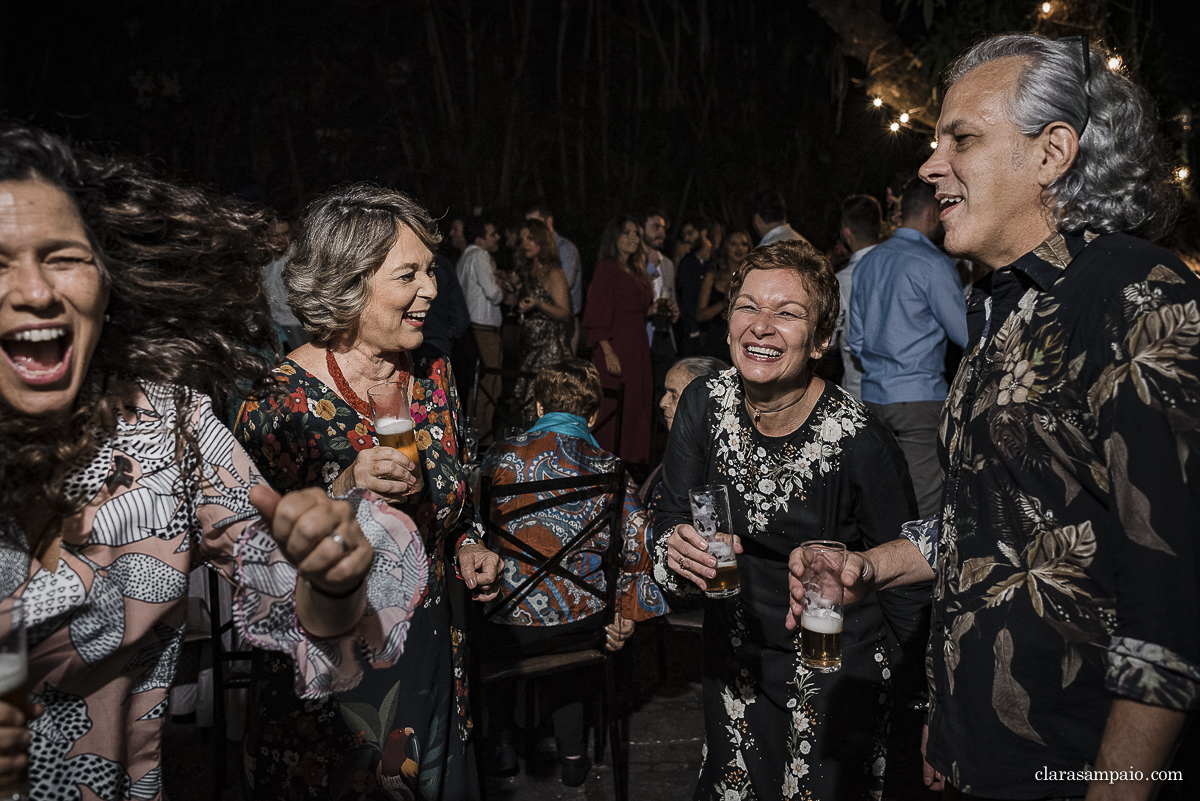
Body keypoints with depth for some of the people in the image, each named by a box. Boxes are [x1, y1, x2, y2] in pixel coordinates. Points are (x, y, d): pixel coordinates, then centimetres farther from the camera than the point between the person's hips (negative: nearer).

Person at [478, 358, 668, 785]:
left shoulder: (500, 456, -3)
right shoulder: (608, 470, -5)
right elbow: (637, 550, -8)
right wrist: (625, 617, 7)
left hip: (509, 626, 0)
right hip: (582, 625, 1)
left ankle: (503, 743, 37)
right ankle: (572, 754, 32)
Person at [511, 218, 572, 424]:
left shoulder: (553, 273, -8)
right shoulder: (529, 271, 17)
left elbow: (564, 313, -12)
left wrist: (538, 304, -26)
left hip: (550, 347, -8)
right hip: (531, 345, 8)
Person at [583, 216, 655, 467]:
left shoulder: (636, 271, 18)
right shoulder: (607, 269, -7)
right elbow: (597, 316, -13)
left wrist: (653, 310, 6)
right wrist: (608, 352, -20)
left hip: (638, 349, 8)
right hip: (616, 350, -8)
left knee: (637, 407, 8)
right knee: (613, 410, -6)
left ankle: (633, 462, 16)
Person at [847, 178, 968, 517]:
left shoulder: (868, 262, 13)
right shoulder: (933, 264, -9)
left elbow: (855, 340, 17)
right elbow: (966, 336, -5)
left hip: (873, 396, 7)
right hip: (919, 396, -7)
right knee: (922, 506, -4)